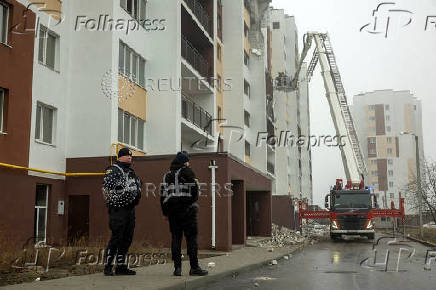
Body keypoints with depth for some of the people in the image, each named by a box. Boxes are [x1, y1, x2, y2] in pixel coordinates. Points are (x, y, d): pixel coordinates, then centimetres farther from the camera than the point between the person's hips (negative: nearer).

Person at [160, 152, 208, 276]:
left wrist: (165, 212, 16)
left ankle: (177, 268, 4)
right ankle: (194, 267, -4)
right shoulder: (187, 171, 0)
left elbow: (163, 194, 13)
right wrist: (193, 201, 7)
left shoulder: (167, 175, 16)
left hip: (171, 210, 5)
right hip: (187, 210, -5)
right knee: (191, 237, -2)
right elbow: (195, 188, -10)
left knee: (175, 238, 7)